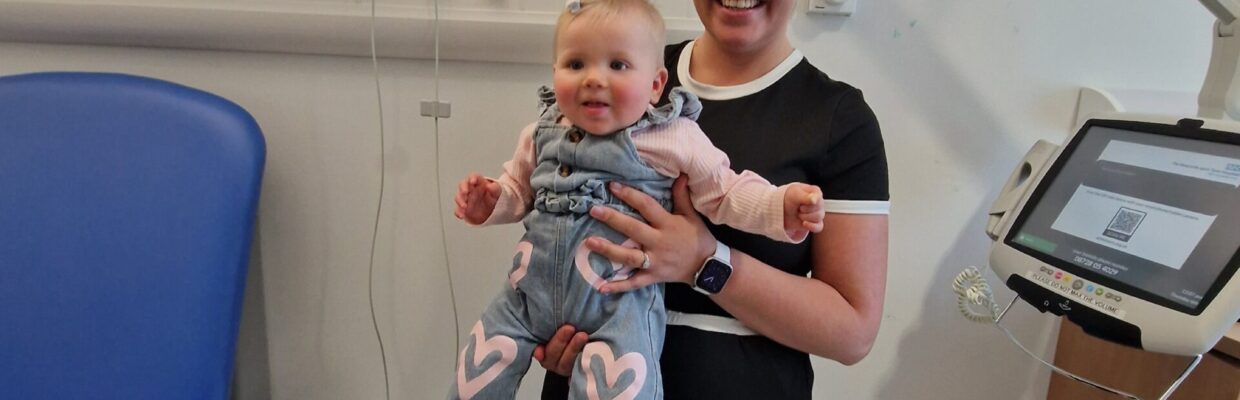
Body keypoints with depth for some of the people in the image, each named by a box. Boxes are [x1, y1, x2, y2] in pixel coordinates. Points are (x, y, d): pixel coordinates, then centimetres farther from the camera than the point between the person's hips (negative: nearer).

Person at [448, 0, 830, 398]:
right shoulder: (542, 135, 5)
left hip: (621, 301, -4)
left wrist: (782, 205, -16)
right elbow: (519, 189, 21)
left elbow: (725, 192, -1)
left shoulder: (676, 139, -8)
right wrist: (490, 201, 1)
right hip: (531, 291, 5)